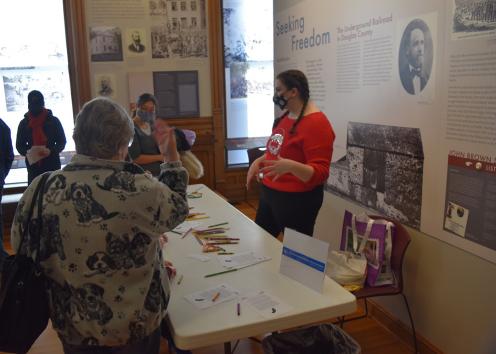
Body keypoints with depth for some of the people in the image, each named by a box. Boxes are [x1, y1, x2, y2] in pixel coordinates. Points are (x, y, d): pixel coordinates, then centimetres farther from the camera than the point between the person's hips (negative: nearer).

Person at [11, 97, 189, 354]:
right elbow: (177, 208, -6)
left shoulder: (38, 191, -16)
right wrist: (171, 158, 6)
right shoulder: (140, 191, -27)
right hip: (134, 326, -2)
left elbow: (22, 252, -1)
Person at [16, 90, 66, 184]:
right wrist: (27, 152, -11)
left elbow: (62, 142, 3)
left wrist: (51, 151, -17)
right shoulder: (24, 123, 8)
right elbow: (19, 145, 13)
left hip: (52, 165, -1)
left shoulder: (53, 121, 2)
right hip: (33, 167, 2)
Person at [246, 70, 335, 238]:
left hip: (297, 200, -9)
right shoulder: (285, 116, 8)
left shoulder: (316, 123, -20)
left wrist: (290, 166, -40)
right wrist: (258, 161, 8)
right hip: (269, 194, 9)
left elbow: (320, 173, -24)